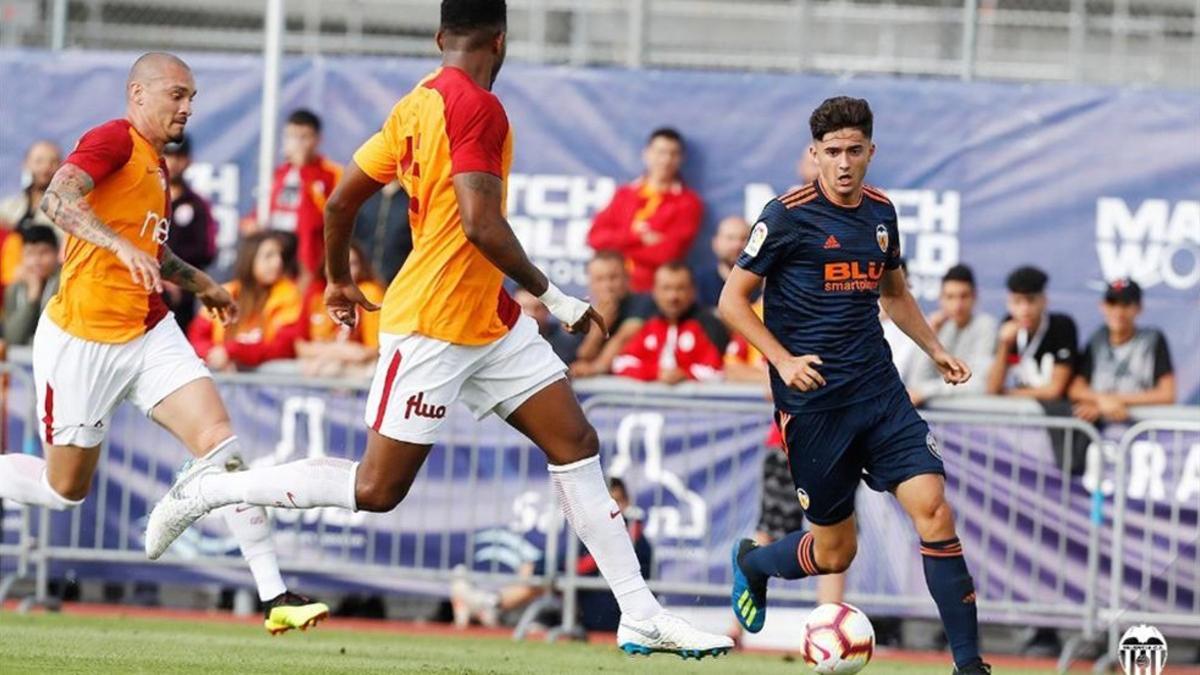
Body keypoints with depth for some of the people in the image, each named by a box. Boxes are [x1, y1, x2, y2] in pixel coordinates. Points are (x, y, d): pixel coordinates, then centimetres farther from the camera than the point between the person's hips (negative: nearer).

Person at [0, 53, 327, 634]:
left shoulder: (155, 164, 14)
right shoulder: (113, 141, -13)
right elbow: (57, 199, -32)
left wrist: (199, 283, 30)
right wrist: (123, 247, -44)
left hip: (149, 335, 7)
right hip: (82, 340, -7)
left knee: (220, 441, -11)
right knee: (65, 488, 4)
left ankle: (275, 596, -16)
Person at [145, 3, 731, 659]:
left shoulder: (417, 104, 9)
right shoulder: (477, 107, -17)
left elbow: (340, 199, 14)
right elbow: (481, 224, -26)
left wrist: (339, 280, 30)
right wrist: (551, 295, -16)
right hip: (432, 327, -10)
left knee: (577, 444, 4)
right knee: (376, 489, -3)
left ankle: (639, 617, 3)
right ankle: (210, 490, 11)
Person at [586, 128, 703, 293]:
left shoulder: (687, 203, 1)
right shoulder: (625, 194, 15)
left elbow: (667, 252, -8)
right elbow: (596, 236, 6)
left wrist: (622, 244, 0)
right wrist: (635, 237, -8)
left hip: (655, 290, -4)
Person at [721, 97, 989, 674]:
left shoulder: (880, 212, 10)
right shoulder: (789, 215, -8)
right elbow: (732, 300, -5)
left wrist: (935, 349, 15)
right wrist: (784, 360, -17)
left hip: (879, 389, 4)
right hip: (814, 401, -4)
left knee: (933, 509, -14)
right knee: (835, 551, 3)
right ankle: (750, 562, 37)